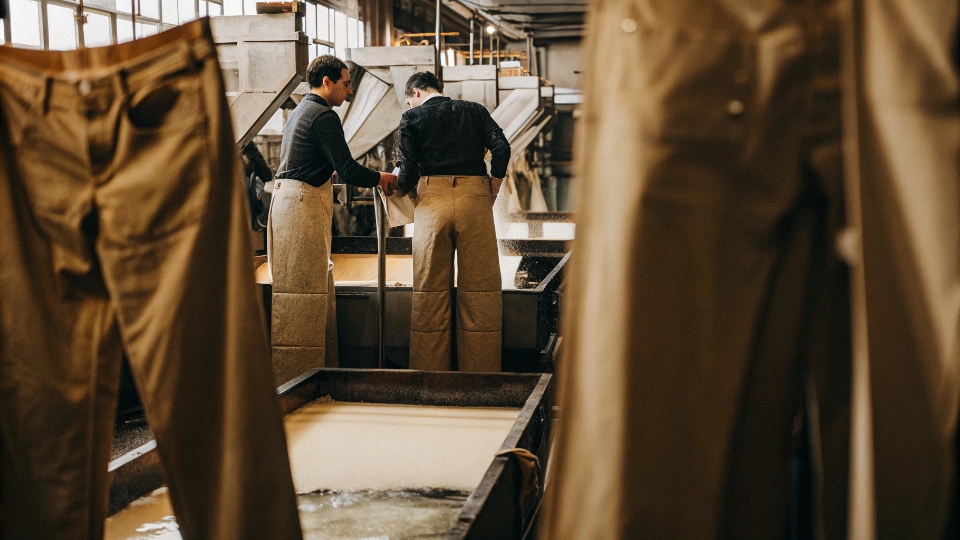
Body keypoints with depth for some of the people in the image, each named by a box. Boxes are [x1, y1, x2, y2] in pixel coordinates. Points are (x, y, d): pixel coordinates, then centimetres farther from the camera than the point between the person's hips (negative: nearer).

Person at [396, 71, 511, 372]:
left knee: (430, 291, 6)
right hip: (475, 199, 1)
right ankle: (480, 374, 7)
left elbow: (409, 172, 1)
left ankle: (429, 375, 10)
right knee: (480, 290, 4)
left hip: (432, 200, -1)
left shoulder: (412, 118, 10)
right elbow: (501, 148, 0)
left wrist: (398, 188, 21)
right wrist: (493, 188, 9)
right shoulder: (474, 111, 15)